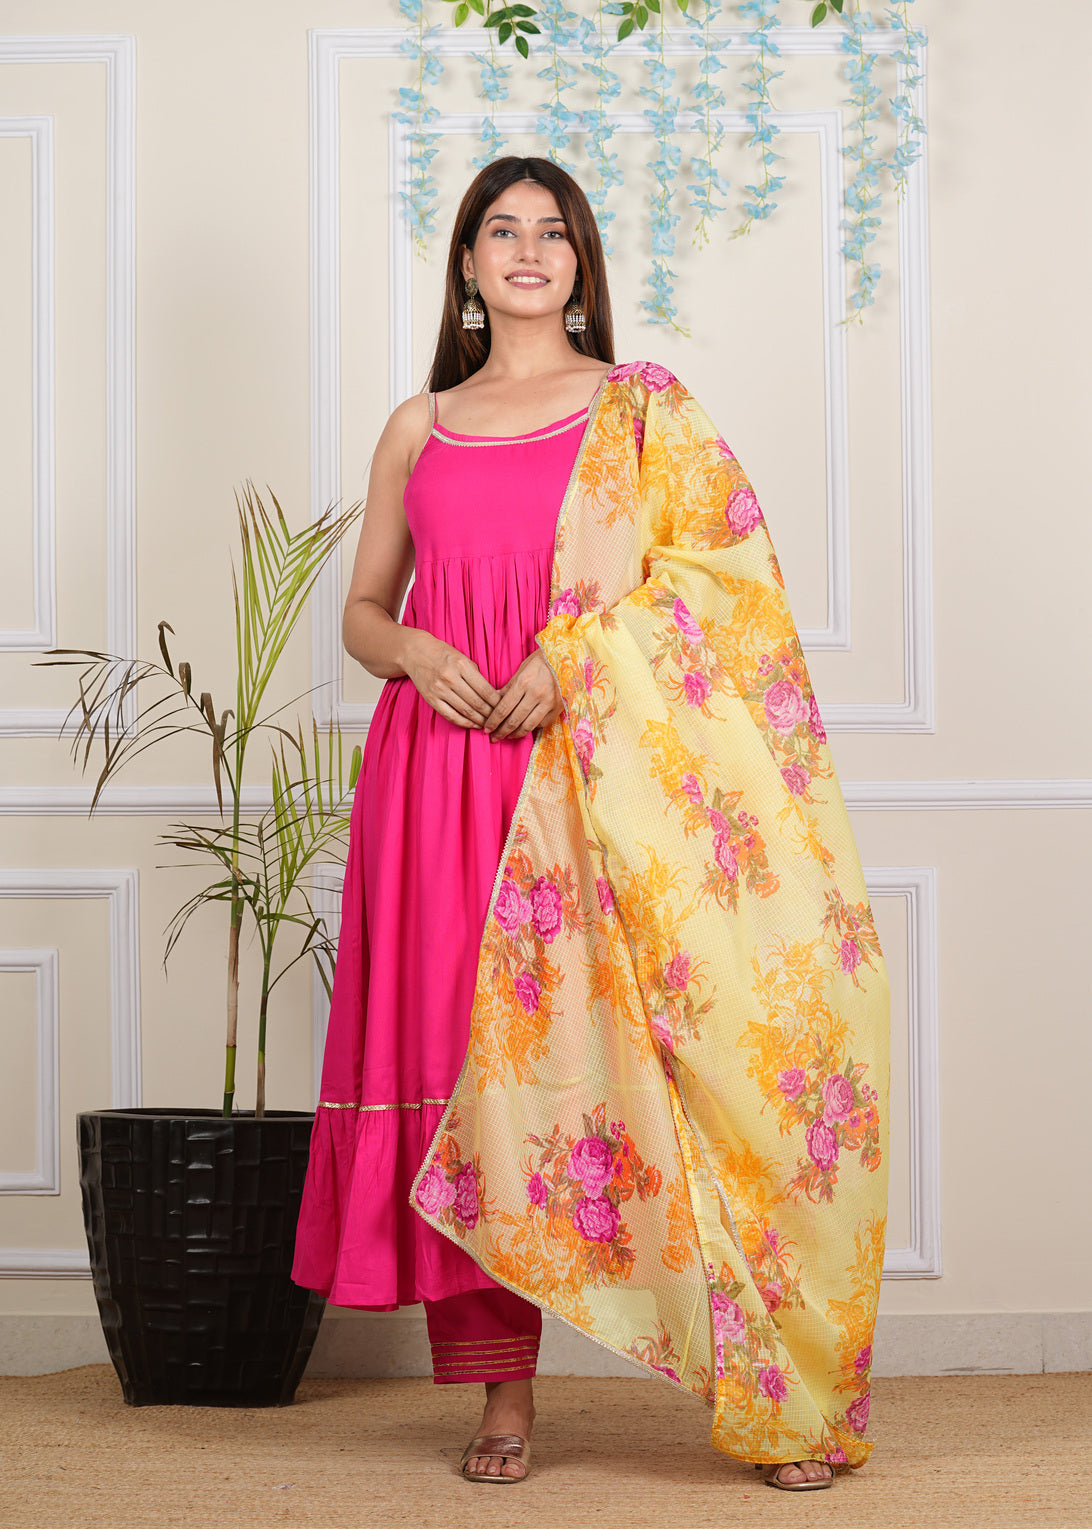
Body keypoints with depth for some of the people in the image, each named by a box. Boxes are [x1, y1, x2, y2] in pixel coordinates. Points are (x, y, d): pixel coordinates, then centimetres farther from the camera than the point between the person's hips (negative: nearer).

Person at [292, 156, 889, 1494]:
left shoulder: (641, 409, 11)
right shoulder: (419, 430, 17)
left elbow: (721, 567, 0)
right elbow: (361, 611, 19)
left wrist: (578, 654, -12)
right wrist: (415, 652, -4)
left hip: (599, 771, -2)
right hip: (447, 768, 3)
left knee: (606, 1040, -9)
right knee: (472, 1043, -3)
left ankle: (777, 1392, -3)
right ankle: (503, 1392, 4)